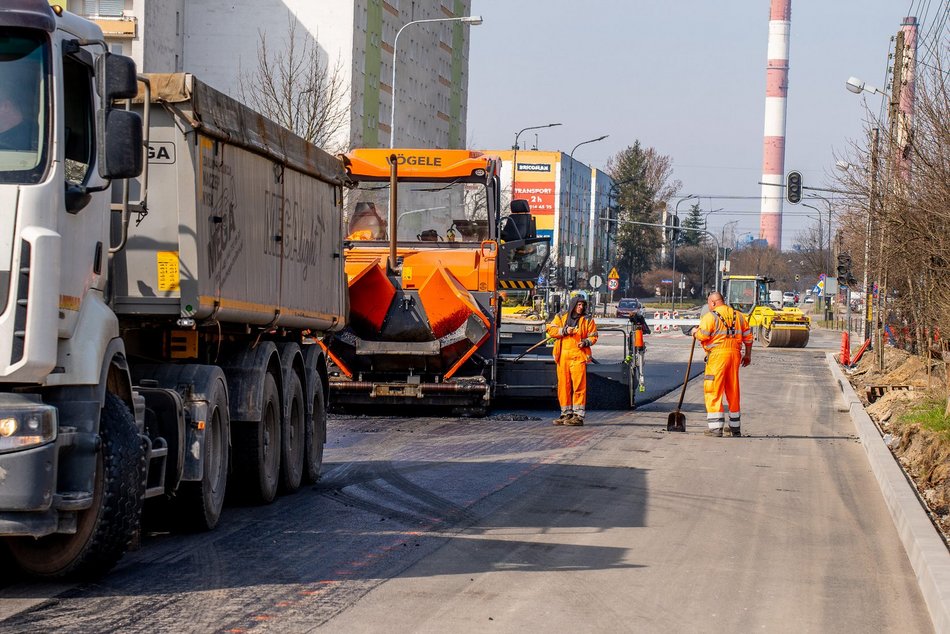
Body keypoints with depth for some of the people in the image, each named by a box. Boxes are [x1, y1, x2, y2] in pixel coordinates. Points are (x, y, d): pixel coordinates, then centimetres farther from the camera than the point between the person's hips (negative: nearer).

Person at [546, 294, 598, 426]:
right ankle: (566, 414, 14)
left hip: (578, 356, -2)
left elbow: (593, 336, 10)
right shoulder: (560, 317, 12)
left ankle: (578, 415, -8)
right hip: (562, 355, 3)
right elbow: (551, 330, 5)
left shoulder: (587, 320, 8)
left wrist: (585, 342, -10)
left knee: (579, 385, -9)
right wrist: (564, 331, -9)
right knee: (563, 385, 5)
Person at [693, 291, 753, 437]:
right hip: (735, 354, 6)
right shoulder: (738, 316, 14)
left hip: (717, 354, -6)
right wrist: (748, 355, 24)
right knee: (733, 391, 14)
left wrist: (695, 332, 9)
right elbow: (748, 336, 15)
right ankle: (735, 427, 21)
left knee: (713, 392, -3)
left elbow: (702, 336, -13)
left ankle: (715, 427, -9)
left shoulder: (710, 316, -6)